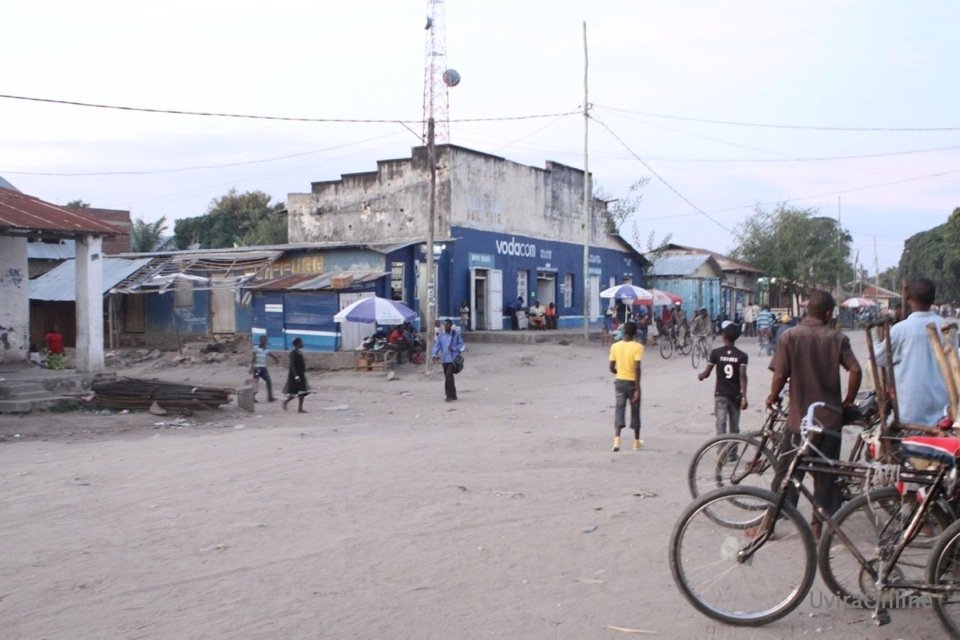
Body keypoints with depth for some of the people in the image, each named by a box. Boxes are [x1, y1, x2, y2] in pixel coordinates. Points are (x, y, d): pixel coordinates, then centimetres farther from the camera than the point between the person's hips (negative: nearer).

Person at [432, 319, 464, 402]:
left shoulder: (456, 334, -1)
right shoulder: (441, 335, 7)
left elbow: (461, 344, 4)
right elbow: (437, 345, 3)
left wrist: (454, 348, -15)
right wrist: (434, 354, -13)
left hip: (453, 358, -5)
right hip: (444, 359, 5)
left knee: (449, 375, -16)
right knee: (447, 376, 10)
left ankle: (450, 395, -12)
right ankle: (453, 395, 21)